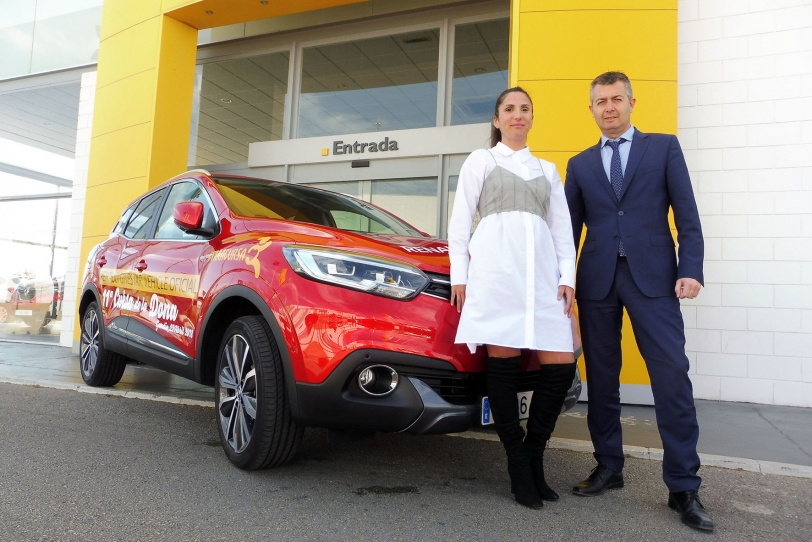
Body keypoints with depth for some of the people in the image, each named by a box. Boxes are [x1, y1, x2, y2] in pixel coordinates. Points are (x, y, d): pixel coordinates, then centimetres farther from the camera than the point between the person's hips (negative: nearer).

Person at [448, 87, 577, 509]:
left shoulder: (548, 170, 26)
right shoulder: (480, 161, 17)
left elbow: (562, 229, 19)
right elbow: (460, 221, 9)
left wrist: (567, 276, 5)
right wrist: (458, 273, -2)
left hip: (542, 271, 4)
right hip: (496, 267, -3)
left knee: (561, 366, -7)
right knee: (503, 362, -9)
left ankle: (534, 454, 11)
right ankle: (518, 464, 4)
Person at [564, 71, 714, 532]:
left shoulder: (664, 147, 10)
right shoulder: (580, 164, 16)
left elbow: (687, 214, 3)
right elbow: (570, 228, 14)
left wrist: (691, 269, -9)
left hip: (653, 277, -2)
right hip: (597, 280, 3)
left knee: (672, 377, -6)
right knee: (601, 378, 8)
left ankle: (684, 486, 6)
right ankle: (609, 467, 22)